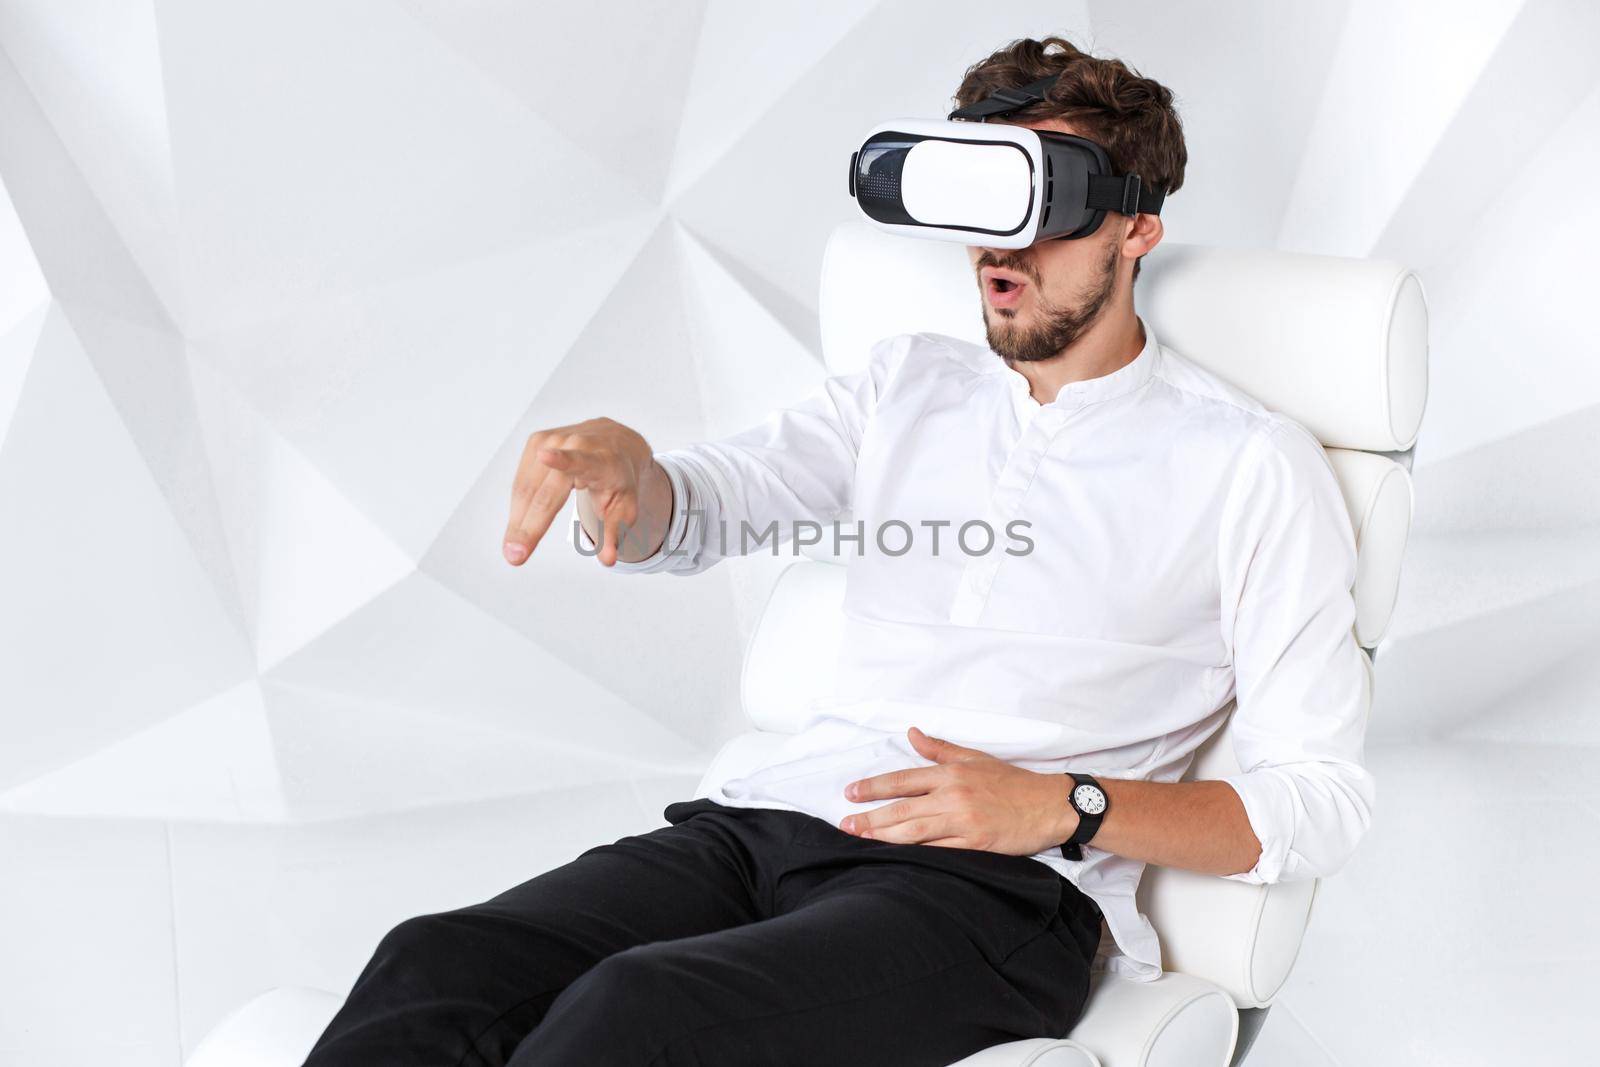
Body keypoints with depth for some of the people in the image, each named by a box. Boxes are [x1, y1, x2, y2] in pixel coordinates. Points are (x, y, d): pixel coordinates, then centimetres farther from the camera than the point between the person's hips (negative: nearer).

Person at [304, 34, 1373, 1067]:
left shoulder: (1248, 466, 6)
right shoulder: (909, 383, 21)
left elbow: (1322, 799, 2)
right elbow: (686, 516, 9)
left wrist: (1068, 805, -12)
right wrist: (616, 460, -16)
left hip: (1001, 888, -4)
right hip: (766, 821, 5)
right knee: (433, 967, -26)